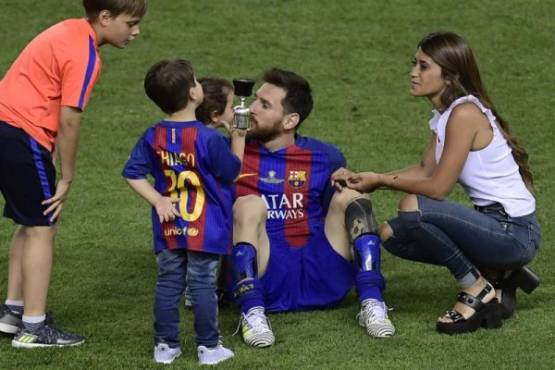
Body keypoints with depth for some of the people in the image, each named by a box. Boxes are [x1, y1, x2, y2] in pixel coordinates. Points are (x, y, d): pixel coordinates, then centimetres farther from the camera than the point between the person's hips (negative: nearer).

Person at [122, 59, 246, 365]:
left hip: (169, 229, 4)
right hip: (205, 230, -4)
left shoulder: (152, 137, -3)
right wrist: (238, 138, 5)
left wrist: (158, 201, -3)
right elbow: (231, 173, -5)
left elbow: (133, 173, -4)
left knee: (168, 284, 10)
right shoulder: (209, 139, -17)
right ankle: (208, 347, 8)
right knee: (203, 285, 2)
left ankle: (165, 346, 14)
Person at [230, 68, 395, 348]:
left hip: (319, 279, 2)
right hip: (265, 280, -2)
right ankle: (252, 313, -39)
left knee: (350, 197, -13)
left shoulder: (324, 158, 11)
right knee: (249, 206, -24)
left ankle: (371, 303, -27)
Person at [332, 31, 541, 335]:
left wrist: (381, 181, -9)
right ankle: (494, 274, 10)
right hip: (492, 223, 10)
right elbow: (426, 171, 11)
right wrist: (364, 179, 2)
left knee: (413, 208, -27)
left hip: (515, 233, -10)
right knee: (392, 235, 9)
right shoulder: (444, 114, 9)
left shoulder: (465, 114, -20)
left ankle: (478, 291, -8)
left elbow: (438, 188, -20)